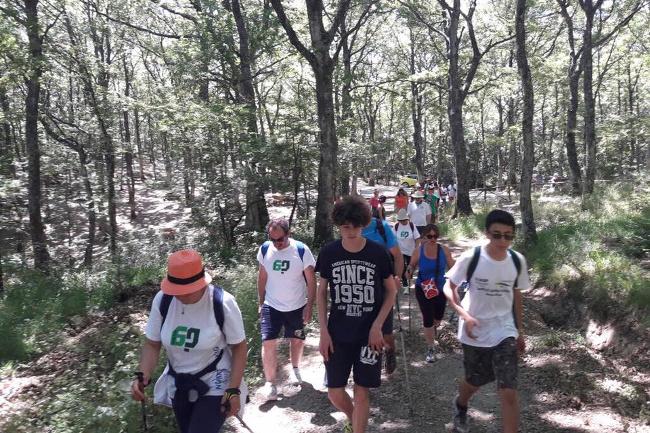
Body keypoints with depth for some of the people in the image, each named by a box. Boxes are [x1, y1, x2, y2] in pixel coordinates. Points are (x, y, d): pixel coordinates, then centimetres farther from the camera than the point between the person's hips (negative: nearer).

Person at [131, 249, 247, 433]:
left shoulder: (223, 303, -24)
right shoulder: (162, 300, -14)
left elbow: (239, 347, -14)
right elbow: (151, 344, -3)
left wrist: (233, 390, -17)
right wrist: (143, 375, -20)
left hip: (215, 385, -4)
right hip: (178, 385, 5)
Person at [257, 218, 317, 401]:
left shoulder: (301, 250, -17)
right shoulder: (265, 249, -9)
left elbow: (311, 281, -10)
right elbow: (262, 277, 4)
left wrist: (309, 306, -11)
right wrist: (261, 302, 6)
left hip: (296, 307, -1)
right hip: (271, 306, 1)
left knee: (297, 340, 16)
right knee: (268, 342, -7)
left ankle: (295, 369, 43)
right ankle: (270, 382, 7)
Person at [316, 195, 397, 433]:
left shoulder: (378, 253, -9)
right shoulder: (329, 252, -6)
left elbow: (391, 290, 1)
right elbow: (321, 292, 3)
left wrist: (377, 326, -8)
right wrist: (324, 331, -3)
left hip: (369, 334, -1)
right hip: (337, 334, 2)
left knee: (362, 392, 5)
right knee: (335, 393, 7)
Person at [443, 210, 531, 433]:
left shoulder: (517, 261, -7)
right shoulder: (471, 258, -17)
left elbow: (516, 295, 8)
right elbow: (449, 287, -8)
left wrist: (519, 331, 13)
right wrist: (464, 315, -22)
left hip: (505, 332, 1)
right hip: (474, 333, -1)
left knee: (509, 392, -7)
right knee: (473, 382, 19)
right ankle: (460, 407, 54)